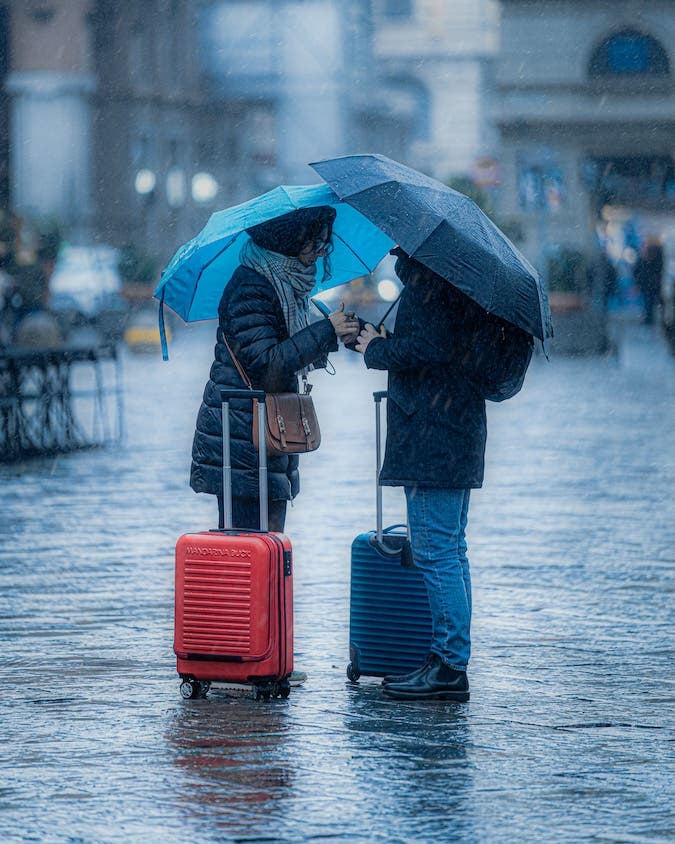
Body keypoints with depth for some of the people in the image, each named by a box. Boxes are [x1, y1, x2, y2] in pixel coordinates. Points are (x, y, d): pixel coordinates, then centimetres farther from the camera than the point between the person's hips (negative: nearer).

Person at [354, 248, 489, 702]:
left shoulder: (427, 275, -15)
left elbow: (426, 349, -23)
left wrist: (376, 349, -6)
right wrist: (382, 343, 13)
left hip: (432, 438, -11)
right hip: (460, 435, 11)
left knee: (436, 551, -8)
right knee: (449, 549, 14)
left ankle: (450, 666, -7)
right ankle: (450, 660, 19)